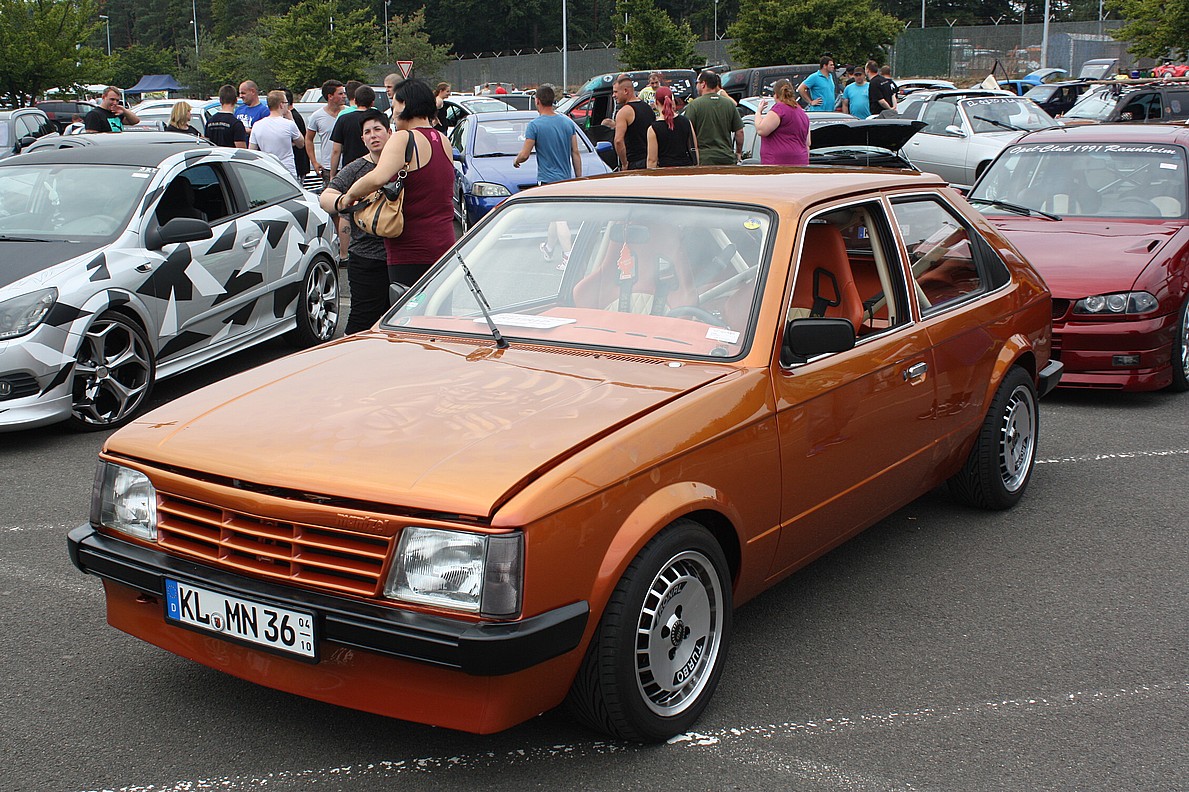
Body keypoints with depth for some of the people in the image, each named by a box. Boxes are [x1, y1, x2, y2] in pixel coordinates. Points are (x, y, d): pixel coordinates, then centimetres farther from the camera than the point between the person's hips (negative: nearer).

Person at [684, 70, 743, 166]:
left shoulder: (694, 105, -5)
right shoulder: (729, 104, 9)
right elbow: (739, 131, 10)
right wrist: (739, 153, 23)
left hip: (704, 159, -4)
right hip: (727, 159, 4)